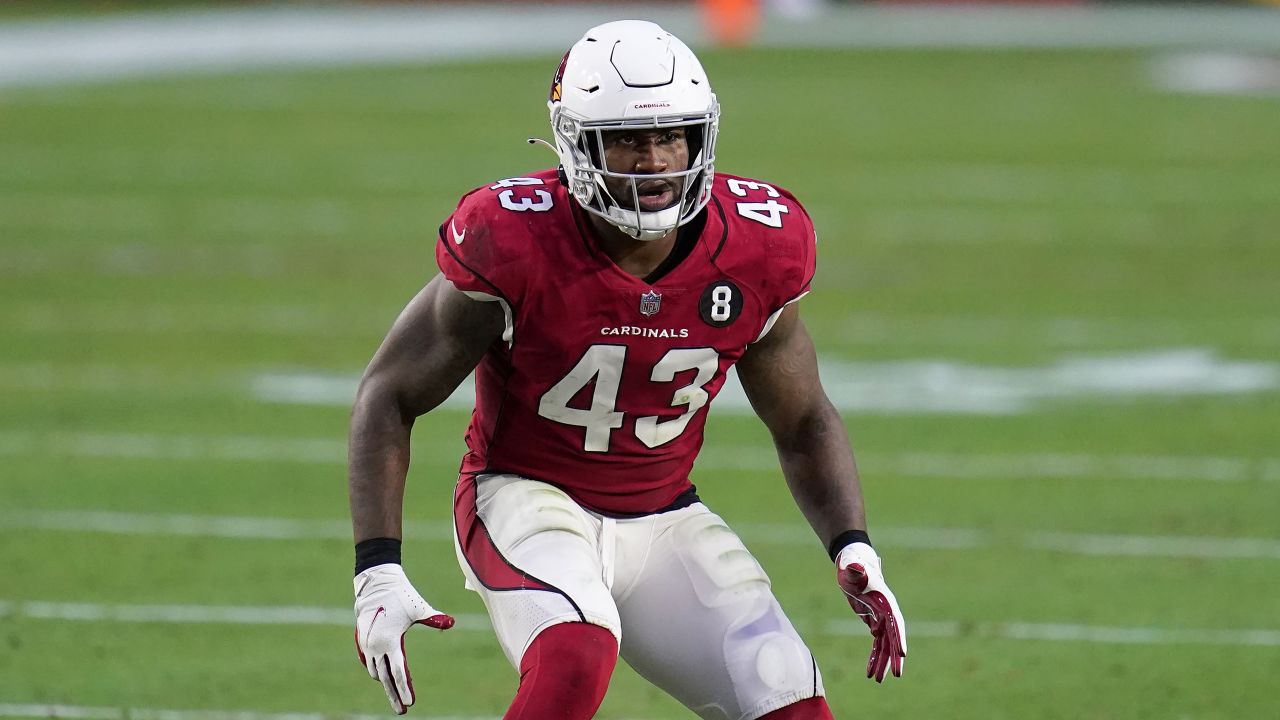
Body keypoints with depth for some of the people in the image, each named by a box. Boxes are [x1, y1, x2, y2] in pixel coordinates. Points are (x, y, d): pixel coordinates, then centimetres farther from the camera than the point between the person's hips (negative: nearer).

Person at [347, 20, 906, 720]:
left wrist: (853, 550, -8)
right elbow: (389, 396, -10)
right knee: (576, 659, -35)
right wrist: (377, 573, -18)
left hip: (663, 518, 5)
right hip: (526, 498, -5)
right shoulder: (517, 245, -21)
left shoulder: (755, 251, -10)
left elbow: (804, 425, 8)